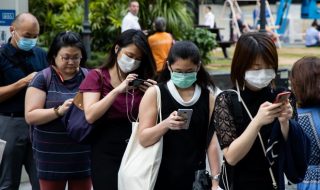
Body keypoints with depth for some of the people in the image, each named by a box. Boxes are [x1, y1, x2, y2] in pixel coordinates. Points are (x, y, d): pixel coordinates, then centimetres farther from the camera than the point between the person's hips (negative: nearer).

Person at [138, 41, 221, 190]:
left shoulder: (207, 97, 3)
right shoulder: (154, 93, -4)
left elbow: (212, 140, 3)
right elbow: (143, 139, -7)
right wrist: (165, 124, -24)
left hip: (195, 177, 2)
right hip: (161, 177, -2)